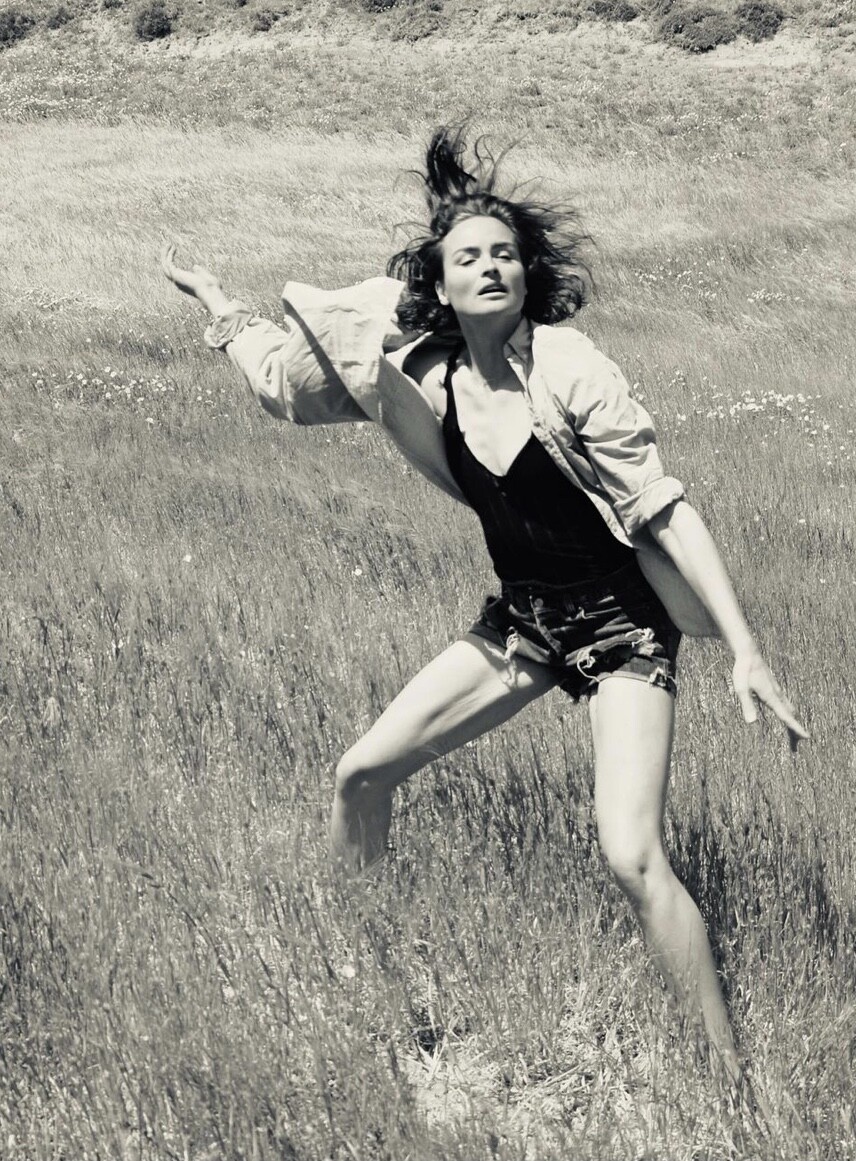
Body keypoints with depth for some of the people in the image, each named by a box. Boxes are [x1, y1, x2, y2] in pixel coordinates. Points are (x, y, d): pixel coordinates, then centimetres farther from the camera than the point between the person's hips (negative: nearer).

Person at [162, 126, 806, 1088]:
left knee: (632, 860, -20)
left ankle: (729, 1074, -7)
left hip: (622, 624, -6)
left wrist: (744, 649, -23)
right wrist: (216, 301, 18)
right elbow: (284, 379, 11)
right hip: (523, 620, 6)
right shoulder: (430, 375, -4)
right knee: (363, 773, 7)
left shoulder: (567, 371, -21)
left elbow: (663, 509, -20)